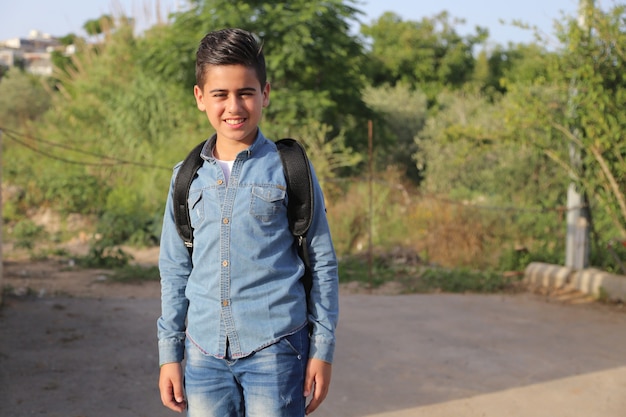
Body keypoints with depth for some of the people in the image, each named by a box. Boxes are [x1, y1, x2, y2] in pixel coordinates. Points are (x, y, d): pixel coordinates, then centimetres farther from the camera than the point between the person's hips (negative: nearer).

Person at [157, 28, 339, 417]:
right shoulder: (188, 178, 8)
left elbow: (323, 262, 2)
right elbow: (175, 271, 13)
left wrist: (322, 350, 0)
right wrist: (170, 354, 11)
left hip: (275, 351, -3)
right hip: (204, 353, 3)